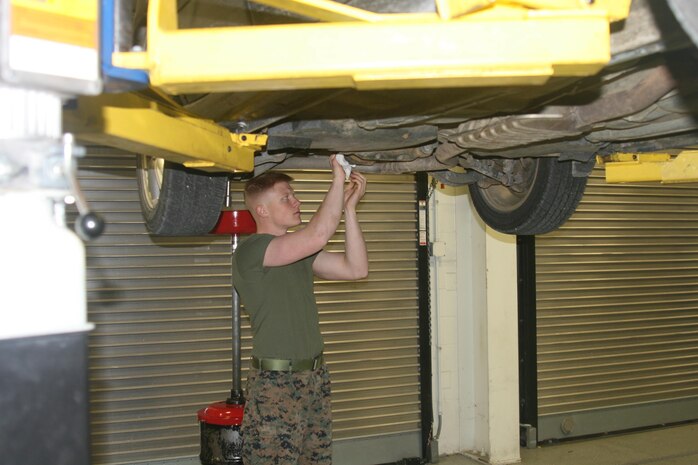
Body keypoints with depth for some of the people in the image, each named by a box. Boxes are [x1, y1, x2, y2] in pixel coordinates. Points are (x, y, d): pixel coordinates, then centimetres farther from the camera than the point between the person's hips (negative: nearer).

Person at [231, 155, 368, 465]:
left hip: (314, 377, 8)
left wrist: (350, 206, 0)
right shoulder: (250, 251, -12)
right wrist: (338, 179, -16)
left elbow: (356, 268, 5)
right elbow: (318, 235, -26)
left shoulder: (301, 251, 15)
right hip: (276, 383, -8)